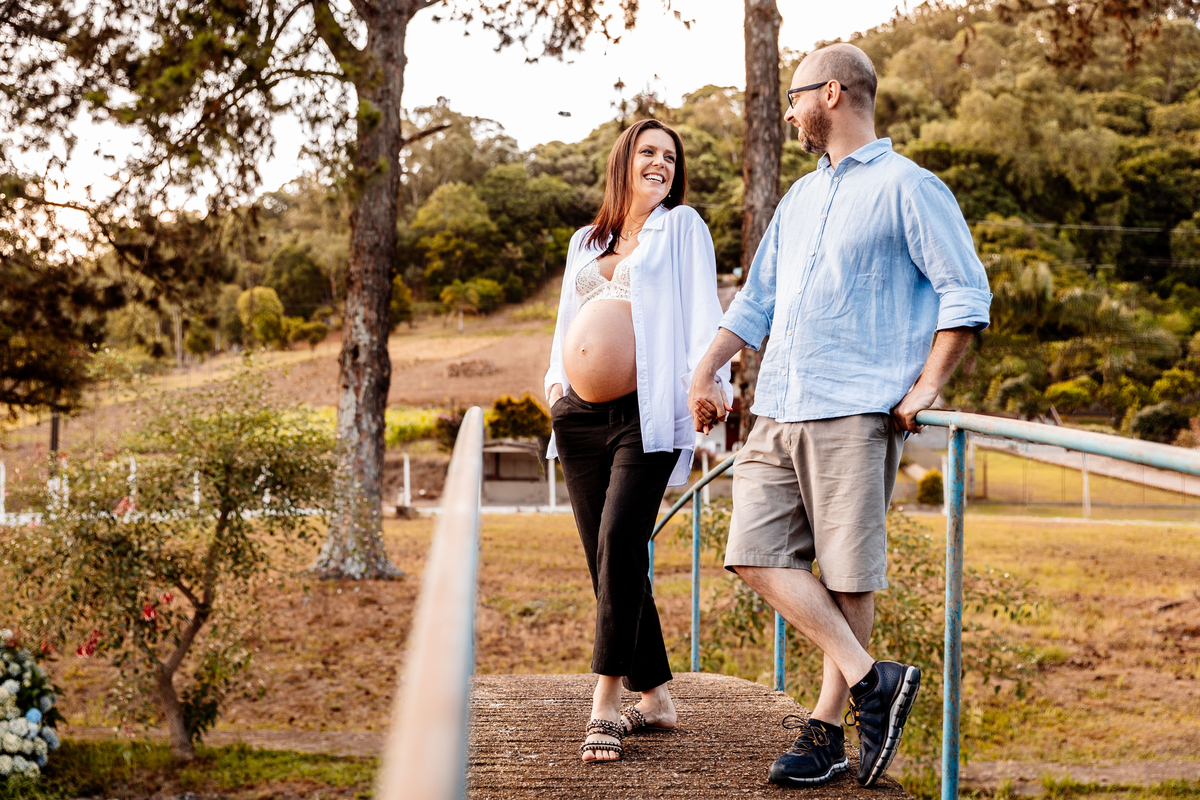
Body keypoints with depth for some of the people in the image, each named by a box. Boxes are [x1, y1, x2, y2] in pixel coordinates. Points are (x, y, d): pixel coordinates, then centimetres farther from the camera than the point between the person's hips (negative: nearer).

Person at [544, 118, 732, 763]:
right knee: (606, 559, 3)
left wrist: (708, 380, -14)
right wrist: (555, 379, 11)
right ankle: (654, 697, 12)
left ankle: (605, 707, -18)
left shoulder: (681, 227, 9)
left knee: (619, 545, -19)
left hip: (647, 415, -5)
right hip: (580, 418, 6)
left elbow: (702, 310, -1)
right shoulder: (585, 242, 23)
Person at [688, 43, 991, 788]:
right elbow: (757, 299, 26)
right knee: (757, 554, -3)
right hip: (779, 412, 7)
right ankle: (870, 680, 2)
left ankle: (829, 728, 5)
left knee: (849, 572, -3)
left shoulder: (907, 187, -1)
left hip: (856, 412, -7)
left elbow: (967, 292, -5)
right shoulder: (800, 197, 22)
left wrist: (926, 388, -11)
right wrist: (705, 374, 18)